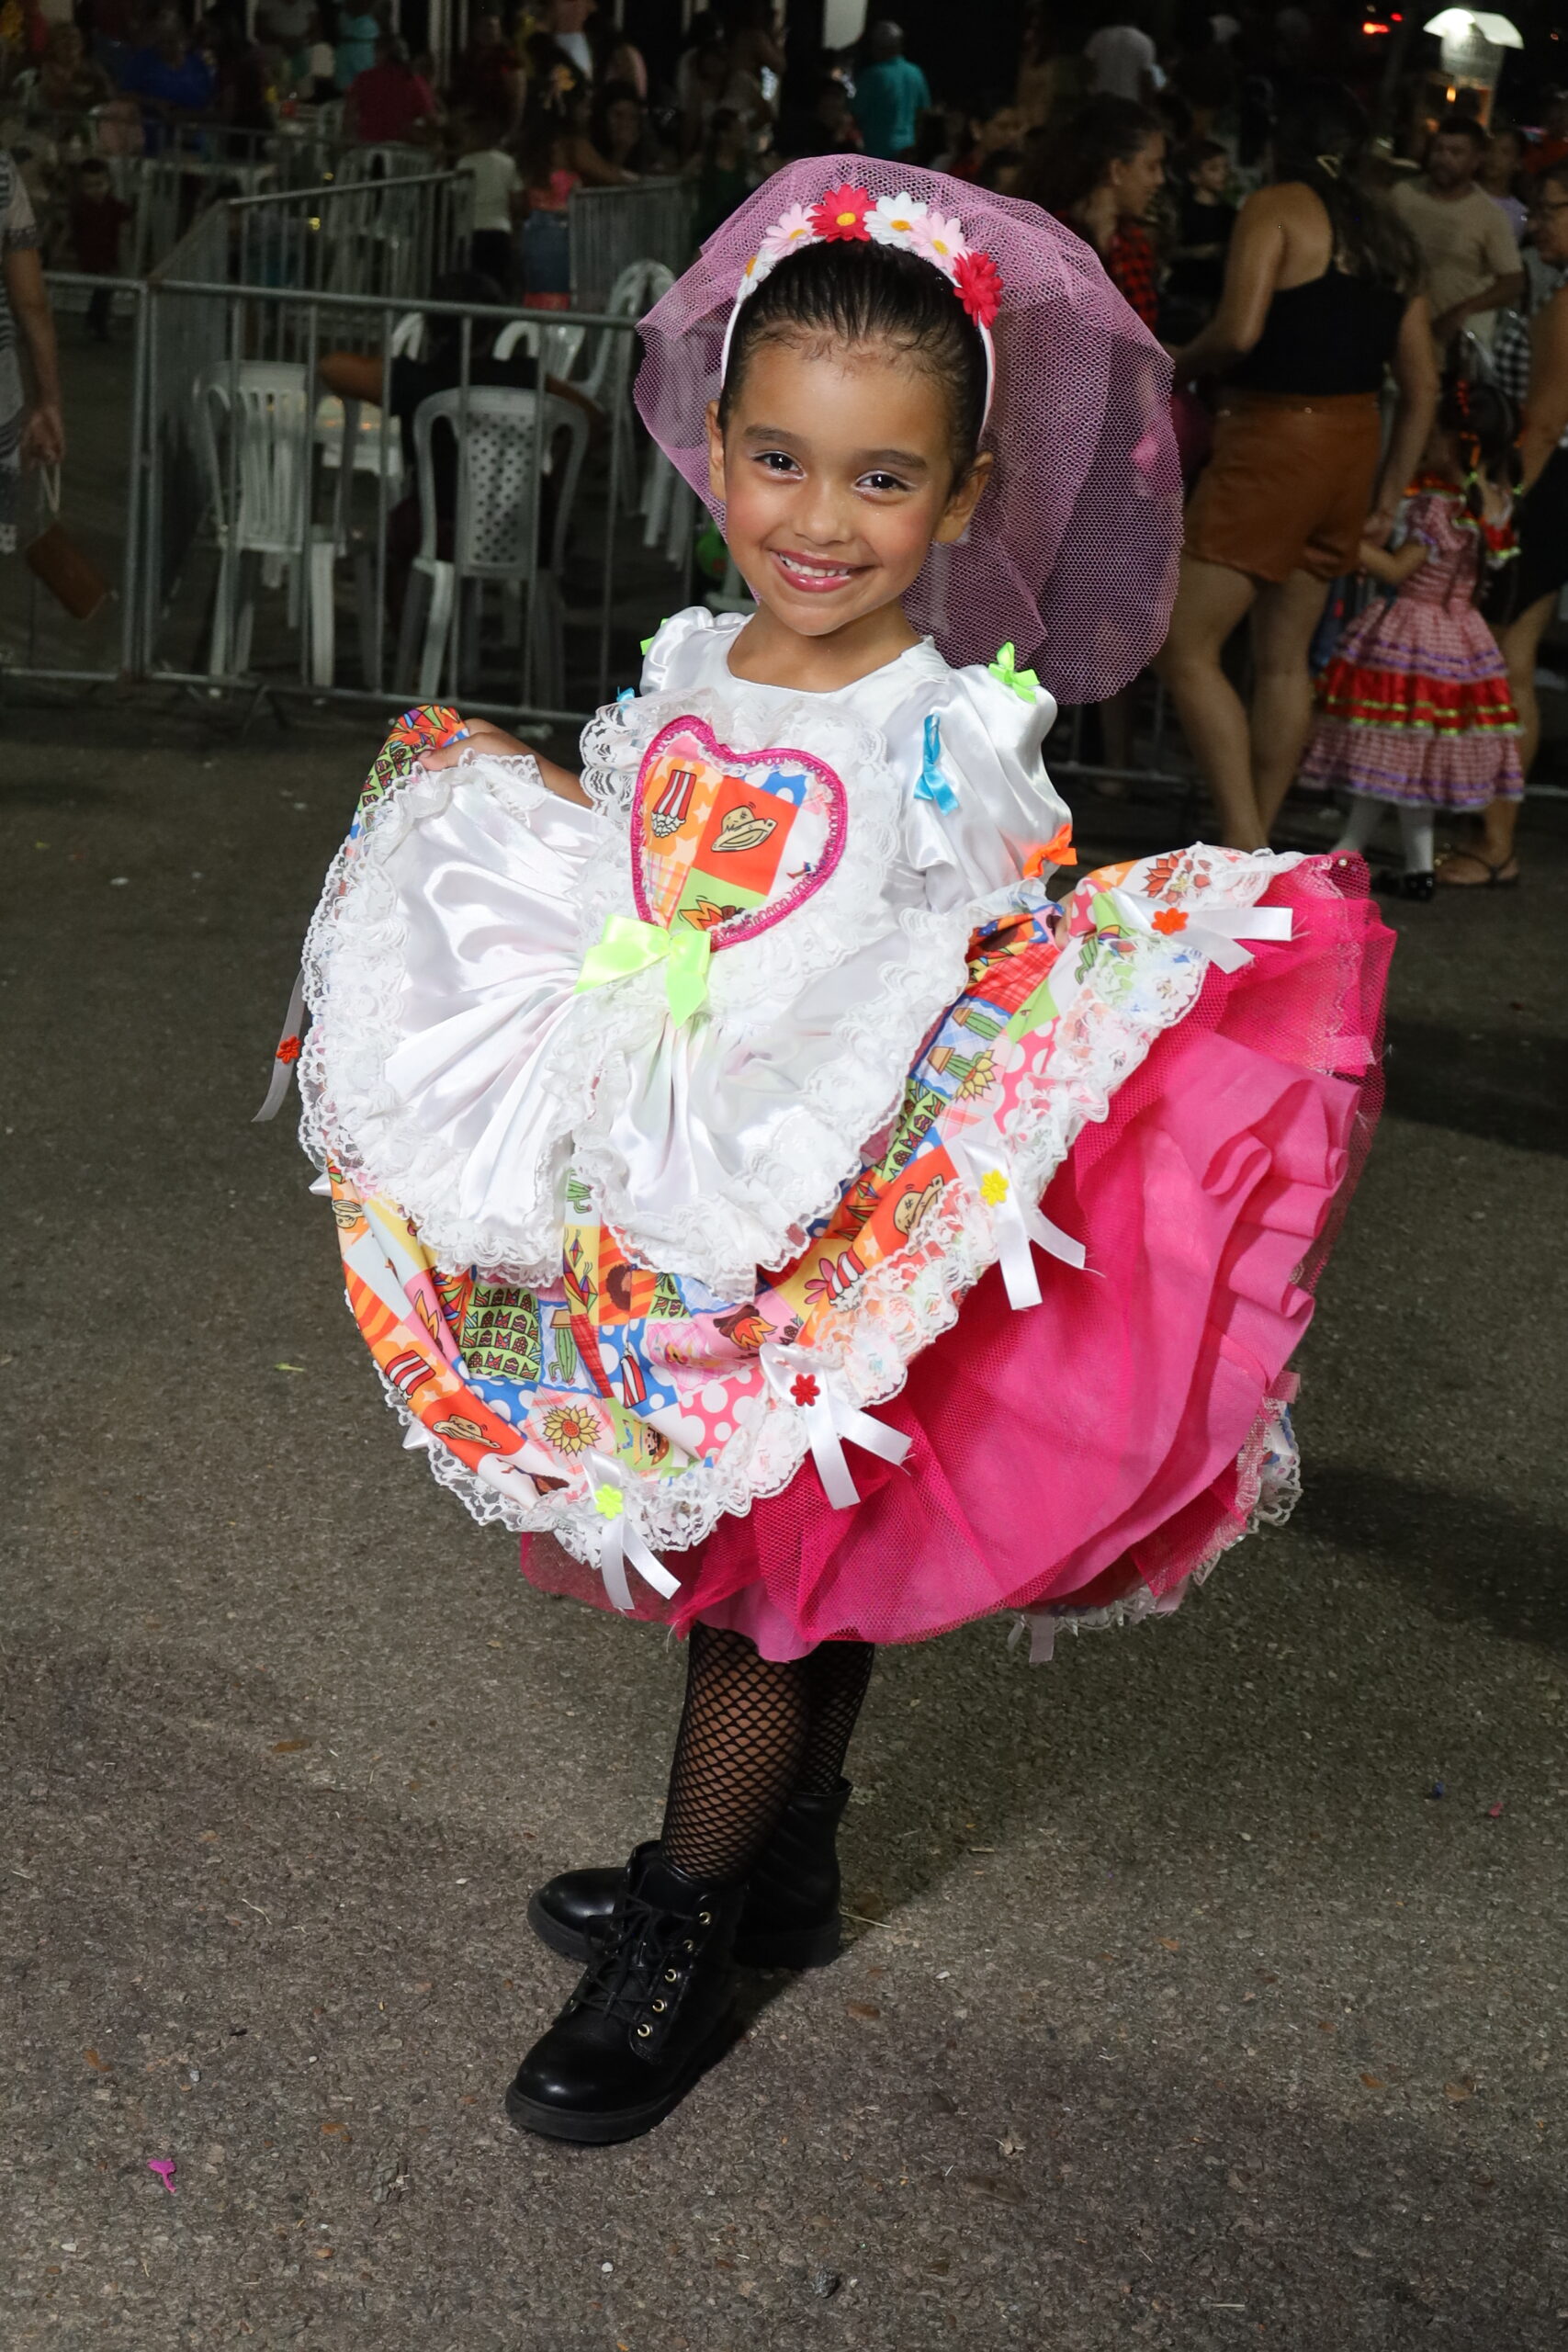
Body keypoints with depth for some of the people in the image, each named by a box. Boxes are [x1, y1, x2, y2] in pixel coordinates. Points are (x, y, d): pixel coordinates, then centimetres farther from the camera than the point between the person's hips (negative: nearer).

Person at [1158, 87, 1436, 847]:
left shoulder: (1276, 207, -6)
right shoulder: (1390, 235, 14)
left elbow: (1239, 329, -21)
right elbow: (1422, 386, 13)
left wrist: (1178, 365, -1)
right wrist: (1386, 495, 18)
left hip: (1273, 437, -8)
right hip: (1353, 443, 8)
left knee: (1186, 646, -5)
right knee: (1284, 656, 14)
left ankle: (1243, 842, -13)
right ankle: (1254, 847, 20)